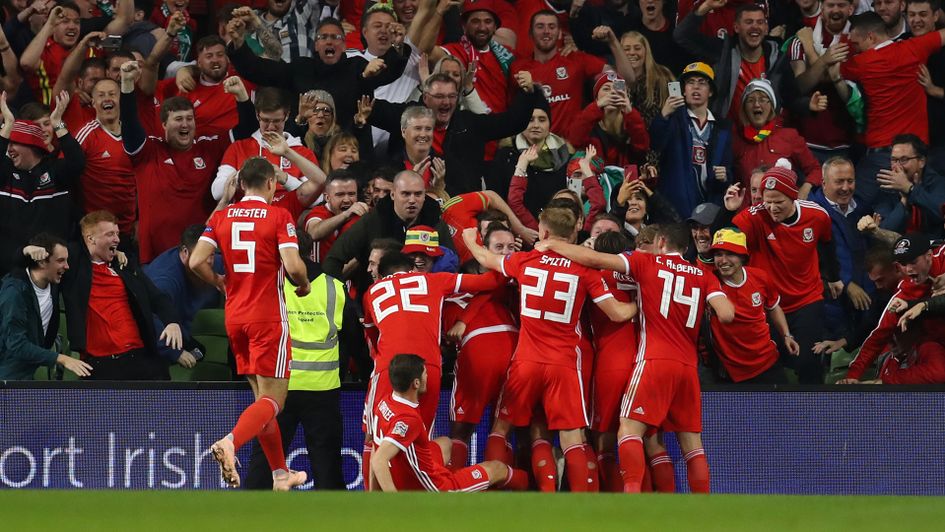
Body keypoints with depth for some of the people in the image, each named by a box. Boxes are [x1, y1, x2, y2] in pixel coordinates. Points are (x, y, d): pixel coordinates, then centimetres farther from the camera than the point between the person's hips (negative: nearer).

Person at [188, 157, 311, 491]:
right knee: (273, 399, -6)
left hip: (235, 315, 6)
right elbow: (293, 266, -17)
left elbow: (196, 261, -4)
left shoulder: (221, 217, 6)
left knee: (262, 395, 17)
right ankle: (230, 443, -32)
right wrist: (304, 286, 4)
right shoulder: (278, 216, -7)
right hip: (268, 317, -6)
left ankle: (280, 474, 21)